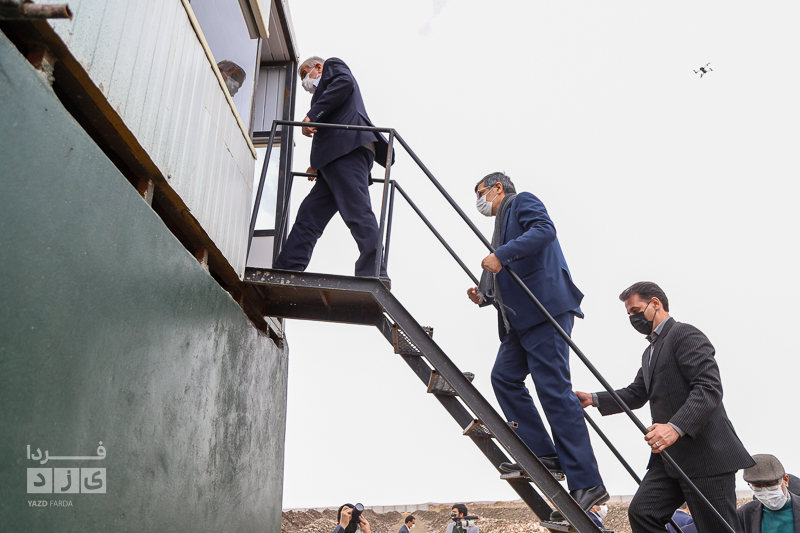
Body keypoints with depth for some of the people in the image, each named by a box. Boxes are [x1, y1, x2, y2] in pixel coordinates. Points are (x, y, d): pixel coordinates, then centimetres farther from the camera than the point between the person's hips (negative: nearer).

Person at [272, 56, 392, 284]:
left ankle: (374, 275, -25)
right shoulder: (323, 89, 41)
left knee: (356, 211, -19)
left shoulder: (332, 65, 19)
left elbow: (344, 82, -6)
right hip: (334, 158, 10)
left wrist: (312, 115, -9)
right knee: (309, 215, 1)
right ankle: (284, 273, -2)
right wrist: (319, 164, 23)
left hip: (348, 146, -10)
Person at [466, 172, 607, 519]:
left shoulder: (522, 202, 6)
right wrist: (484, 296, 11)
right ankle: (543, 454, 4)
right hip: (520, 317, 10)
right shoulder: (502, 227, 30)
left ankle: (587, 484, -11)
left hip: (545, 308, -10)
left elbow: (544, 230, -16)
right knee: (504, 376, 2)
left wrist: (501, 255, -23)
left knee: (553, 388, -13)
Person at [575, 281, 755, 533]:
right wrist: (593, 399, 7)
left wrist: (675, 427, -32)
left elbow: (709, 388, -20)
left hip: (707, 455, -9)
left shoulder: (685, 335, -9)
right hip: (670, 456, 9)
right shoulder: (650, 351, 23)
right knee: (641, 512, -4)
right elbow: (636, 394, 21)